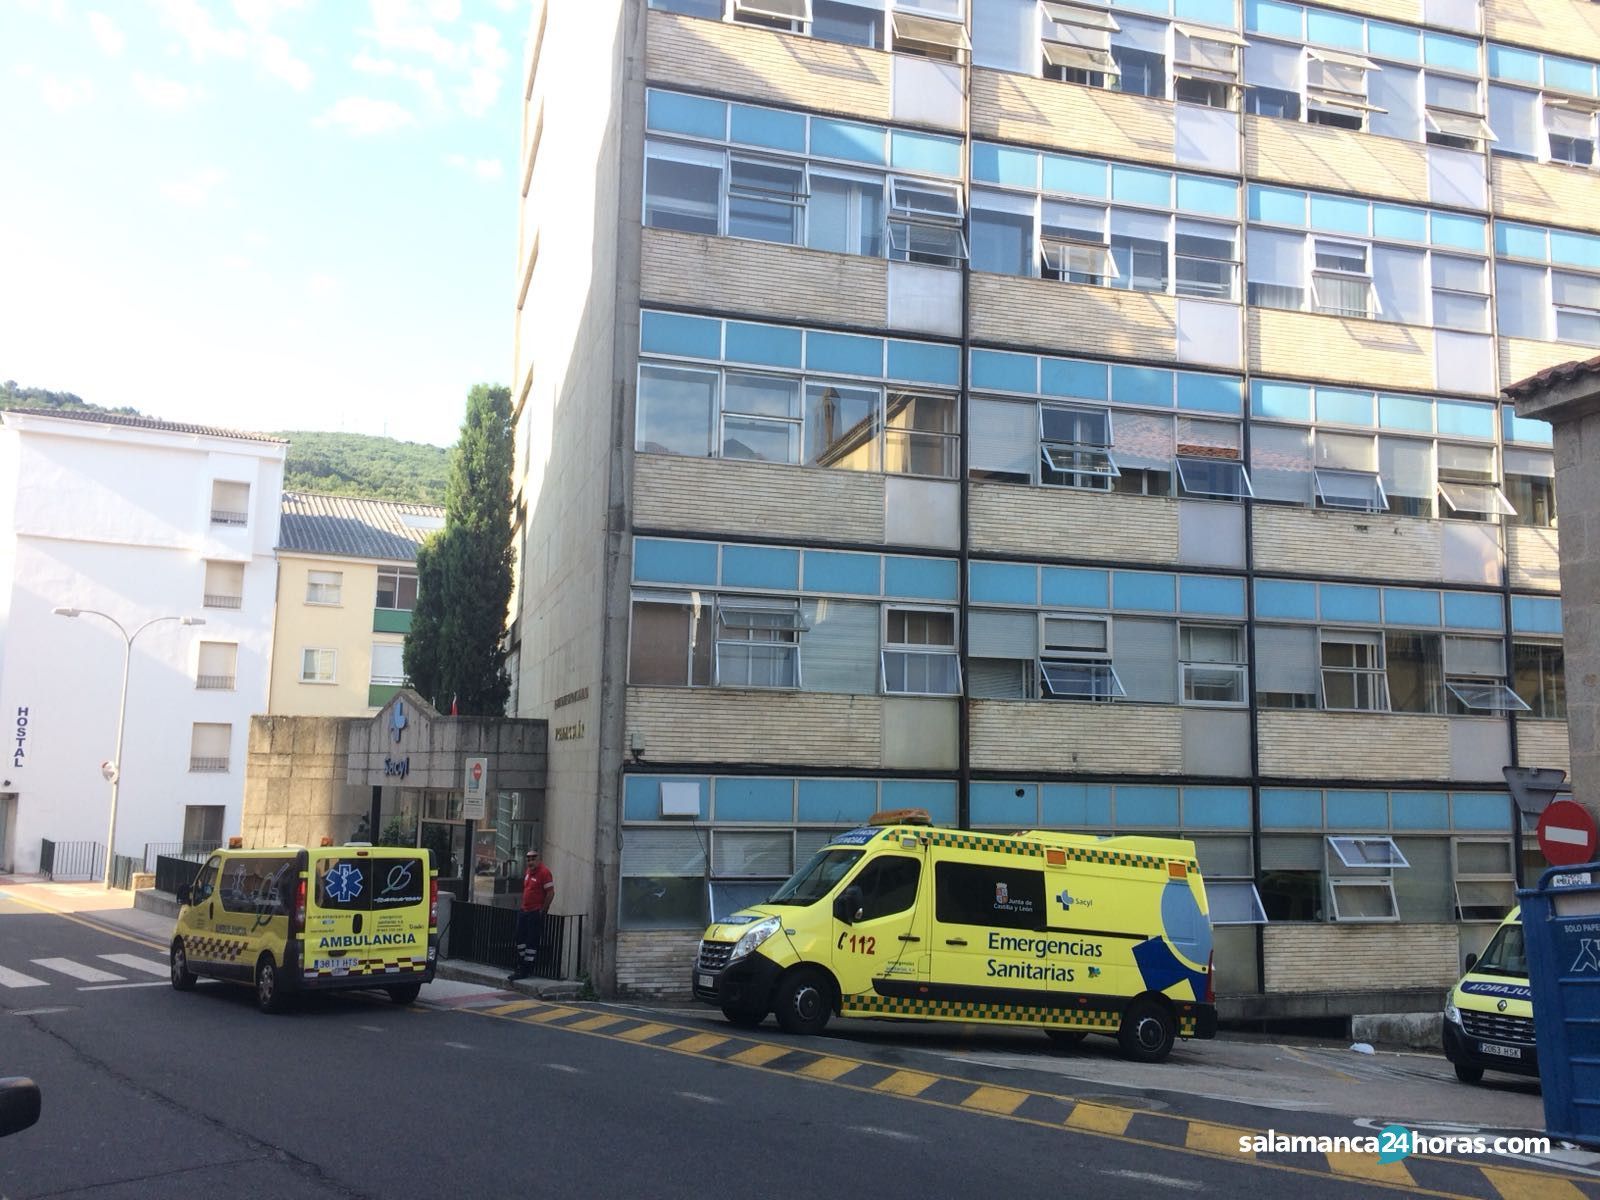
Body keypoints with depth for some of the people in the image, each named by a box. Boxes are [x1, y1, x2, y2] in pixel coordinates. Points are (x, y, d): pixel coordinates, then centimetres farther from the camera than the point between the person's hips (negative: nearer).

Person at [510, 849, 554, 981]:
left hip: (536, 912, -9)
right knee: (520, 939, 11)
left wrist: (542, 911, -14)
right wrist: (523, 905, 15)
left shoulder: (544, 872, -14)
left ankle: (526, 970, -1)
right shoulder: (528, 871, 12)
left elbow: (551, 893, -16)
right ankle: (521, 966, 21)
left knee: (532, 941, -4)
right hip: (524, 911, 9)